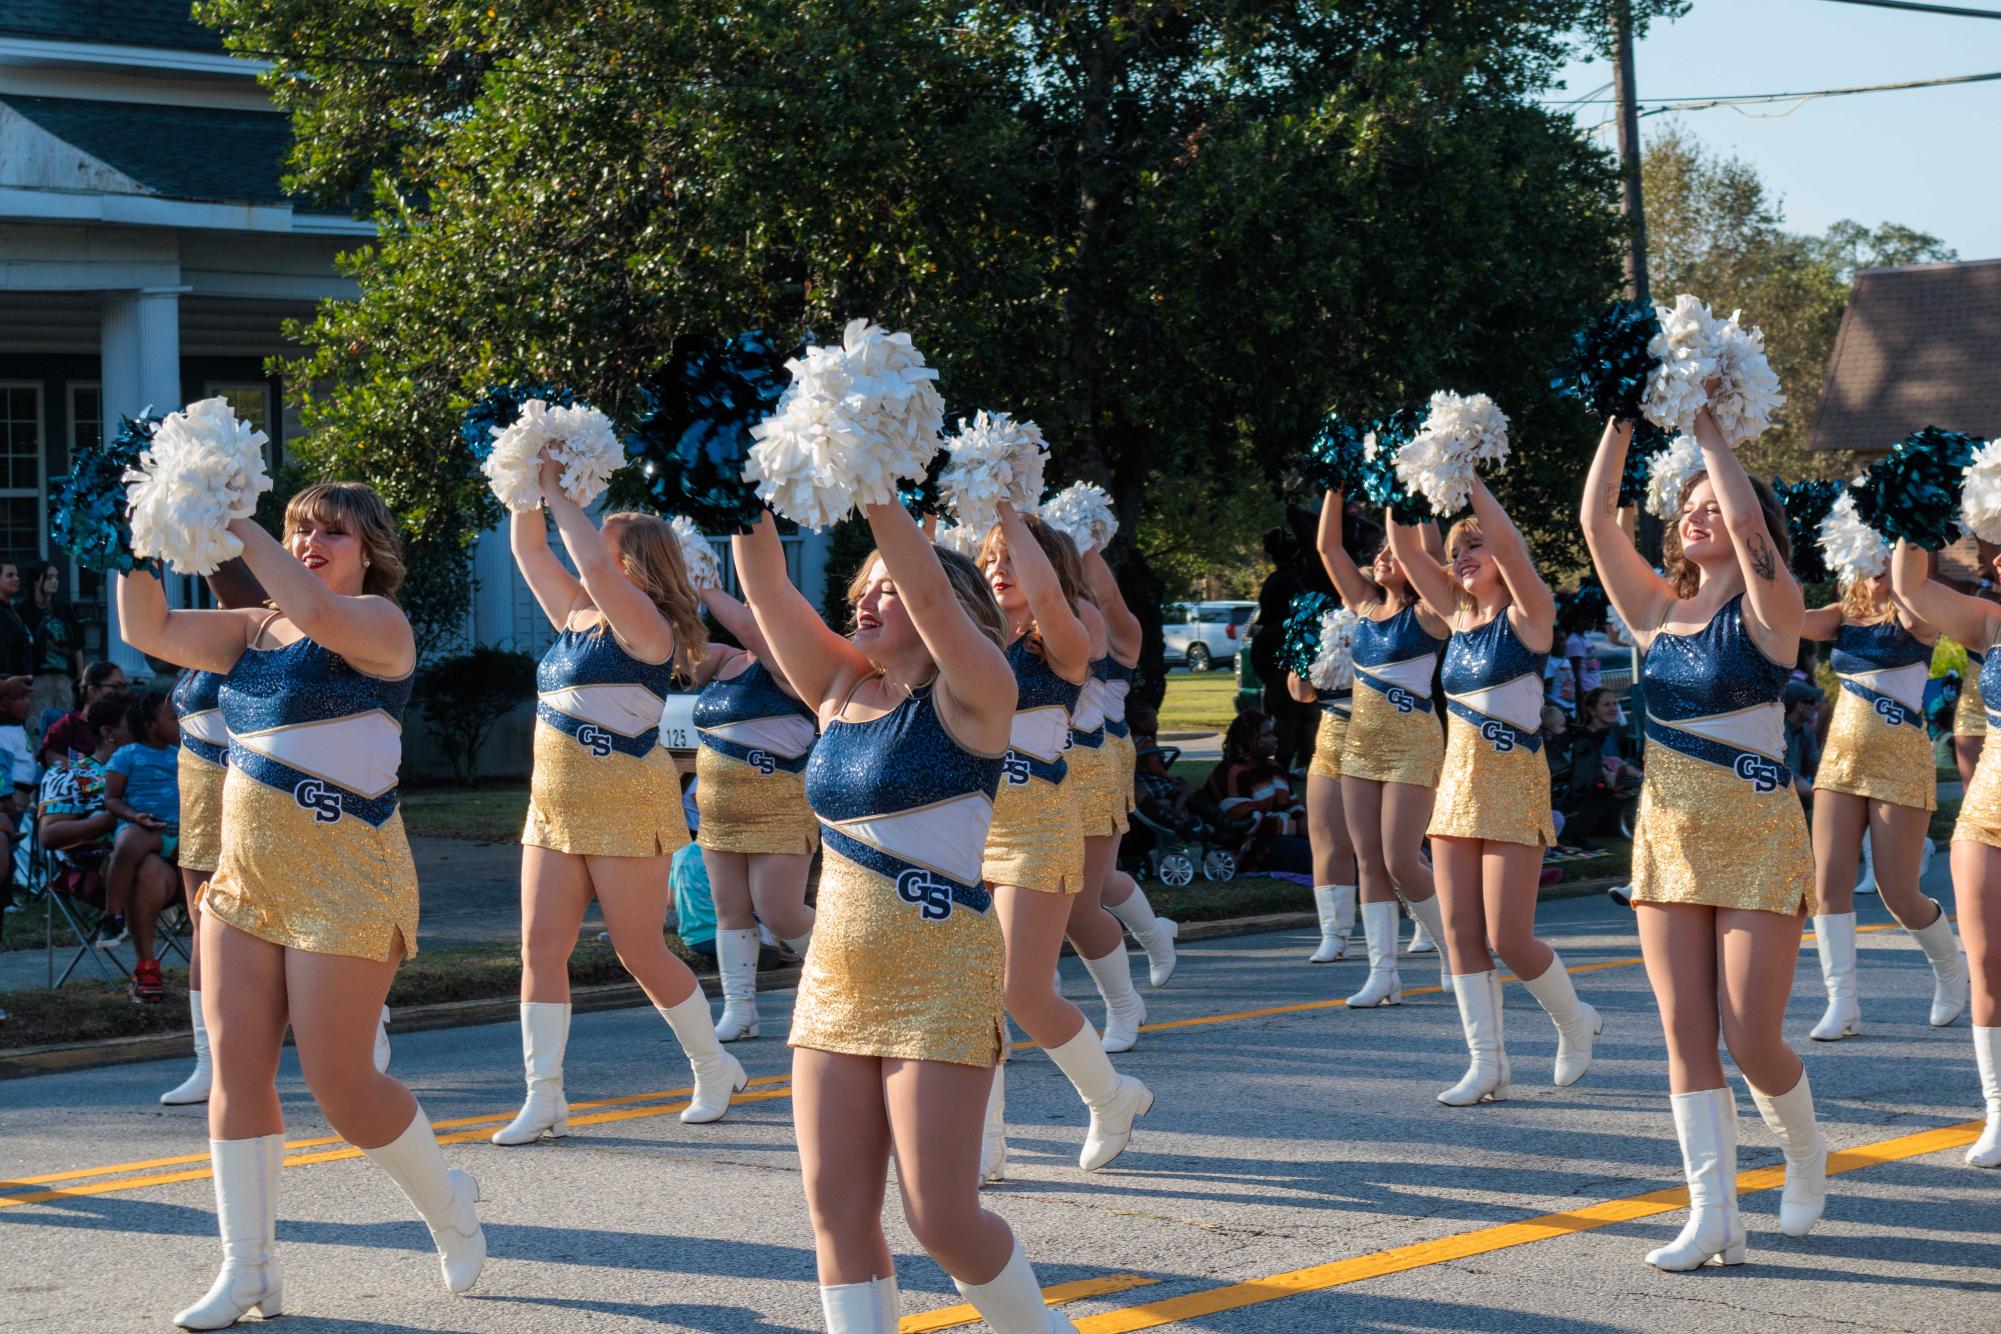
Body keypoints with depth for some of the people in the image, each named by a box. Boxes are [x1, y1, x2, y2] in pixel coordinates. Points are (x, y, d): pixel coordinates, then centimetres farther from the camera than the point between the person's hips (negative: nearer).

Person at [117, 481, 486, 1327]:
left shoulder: (379, 622, -6)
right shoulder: (254, 633, 15)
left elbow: (317, 612, -27)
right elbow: (148, 630, 10)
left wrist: (236, 527, -21)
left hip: (345, 880, -7)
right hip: (247, 875, 7)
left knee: (338, 1084, -6)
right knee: (237, 1068, 0)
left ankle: (448, 1207, 20)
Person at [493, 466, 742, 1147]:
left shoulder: (642, 623, -9)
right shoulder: (575, 614, 14)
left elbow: (593, 564, -24)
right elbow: (529, 550, 17)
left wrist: (558, 492, -15)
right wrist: (531, 488, 4)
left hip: (626, 805, -8)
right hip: (555, 804, 8)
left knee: (641, 952, -1)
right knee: (541, 946, -2)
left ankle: (715, 1070, 18)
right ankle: (544, 1098, 0)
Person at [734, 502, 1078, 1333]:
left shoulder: (968, 698, -5)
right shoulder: (841, 692, 11)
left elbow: (931, 591, -19)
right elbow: (765, 587, 5)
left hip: (939, 978, -6)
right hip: (834, 977, 7)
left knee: (942, 1219, -6)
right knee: (837, 1210, 1)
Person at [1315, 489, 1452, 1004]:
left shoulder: (1427, 613, -6)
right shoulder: (1364, 607, 10)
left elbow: (1429, 549, -19)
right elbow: (1328, 546, 10)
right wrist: (1336, 485, 5)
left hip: (1413, 745, -7)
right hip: (1360, 744, 7)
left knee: (1400, 863, -9)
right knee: (1369, 862, 1)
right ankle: (1382, 973, 1)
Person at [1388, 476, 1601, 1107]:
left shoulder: (1528, 615, -6)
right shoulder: (1458, 614, 12)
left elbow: (1506, 541, -21)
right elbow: (1406, 550, 6)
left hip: (1514, 784, -7)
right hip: (1457, 781, 7)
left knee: (1509, 937, -7)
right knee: (1461, 932, 1)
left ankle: (1575, 1021, 19)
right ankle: (1487, 1064, 6)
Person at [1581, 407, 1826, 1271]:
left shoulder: (1766, 613, -6)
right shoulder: (1657, 611, 8)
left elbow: (1749, 524, -23)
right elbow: (1596, 523, 1)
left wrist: (1707, 429, -15)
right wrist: (1620, 424, -3)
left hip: (1757, 841, -5)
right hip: (1668, 837, 5)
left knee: (1750, 1039, -6)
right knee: (1685, 1035, -1)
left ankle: (1807, 1156, 24)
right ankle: (1714, 1213, -1)